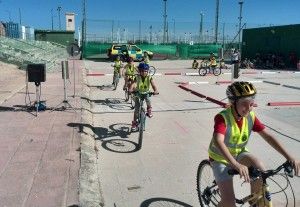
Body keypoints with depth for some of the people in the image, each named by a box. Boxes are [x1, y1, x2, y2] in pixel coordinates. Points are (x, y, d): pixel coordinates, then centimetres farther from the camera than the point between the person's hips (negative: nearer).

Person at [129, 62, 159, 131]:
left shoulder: (149, 77, -18)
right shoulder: (137, 77, -21)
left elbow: (153, 84, -31)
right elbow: (134, 83, -37)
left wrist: (155, 90, -51)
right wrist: (131, 89, -58)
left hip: (146, 92, 1)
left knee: (148, 101, -26)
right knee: (137, 109, -5)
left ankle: (149, 110, 11)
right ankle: (134, 123, 7)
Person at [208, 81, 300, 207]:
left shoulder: (250, 117, -13)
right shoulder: (223, 117, -30)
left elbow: (267, 136, -15)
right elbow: (218, 141, -45)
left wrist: (289, 157, -25)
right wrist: (236, 165, -58)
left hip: (238, 153, 5)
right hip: (220, 158, -5)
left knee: (259, 167, -26)